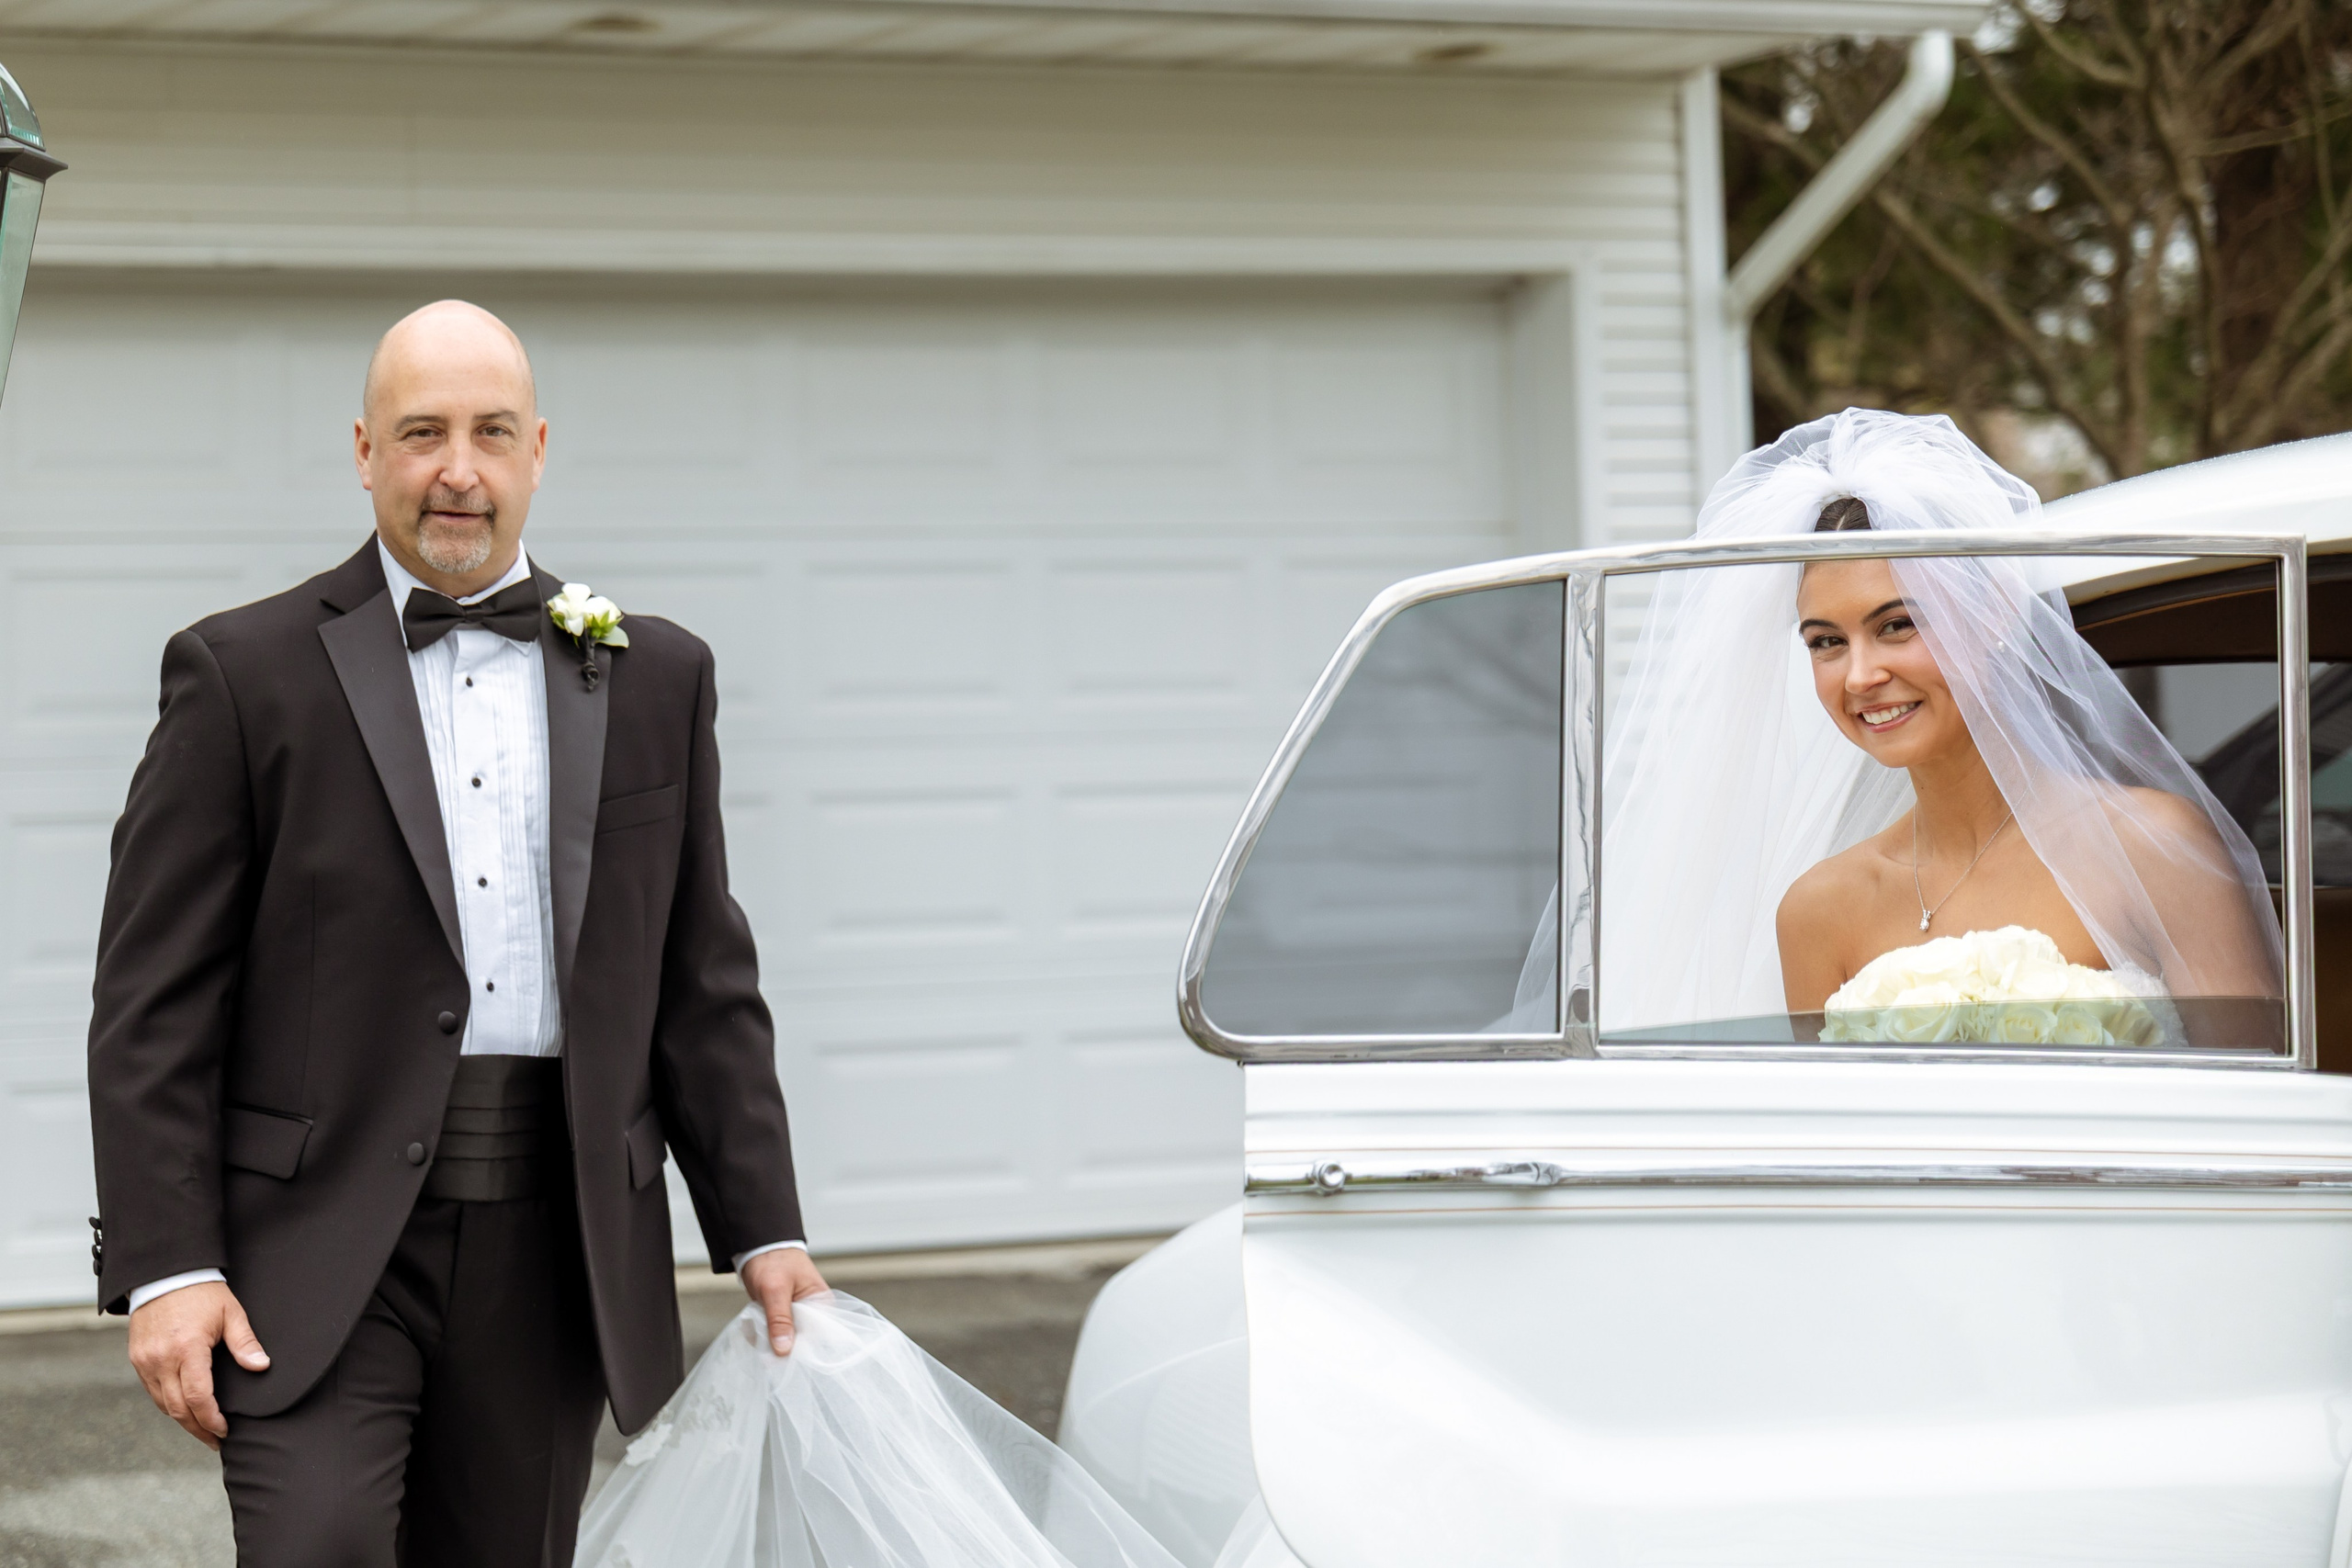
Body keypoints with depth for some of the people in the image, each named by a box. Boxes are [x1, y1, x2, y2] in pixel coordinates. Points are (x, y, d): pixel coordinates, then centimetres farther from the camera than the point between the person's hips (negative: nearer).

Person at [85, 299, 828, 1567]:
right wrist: (164, 1268, -10)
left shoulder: (652, 679, 12)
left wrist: (762, 1229, 8)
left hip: (553, 1248, 3)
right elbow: (154, 1004, -2)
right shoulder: (245, 674, 2)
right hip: (319, 1238, -3)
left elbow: (702, 985, 14)